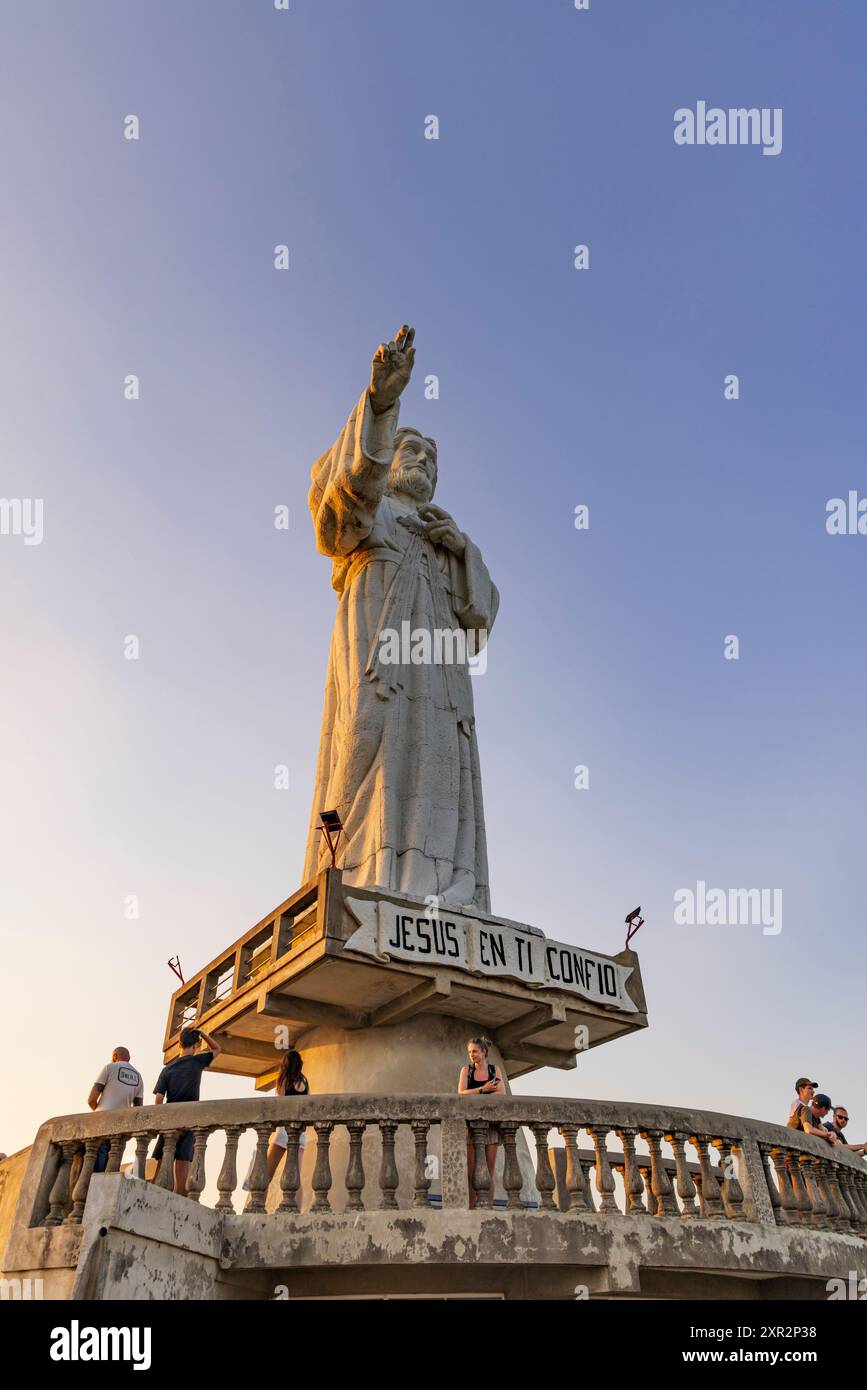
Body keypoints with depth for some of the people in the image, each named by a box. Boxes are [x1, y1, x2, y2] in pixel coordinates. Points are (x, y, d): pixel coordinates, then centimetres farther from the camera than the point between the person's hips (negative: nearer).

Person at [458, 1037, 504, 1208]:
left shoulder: (495, 1070, 8)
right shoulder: (466, 1070, 7)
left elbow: (501, 1093, -6)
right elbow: (461, 1093, -6)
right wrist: (483, 1089, -18)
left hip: (490, 1122, 1)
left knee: (489, 1169, -1)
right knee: (471, 1169, -3)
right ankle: (470, 1207, 1)